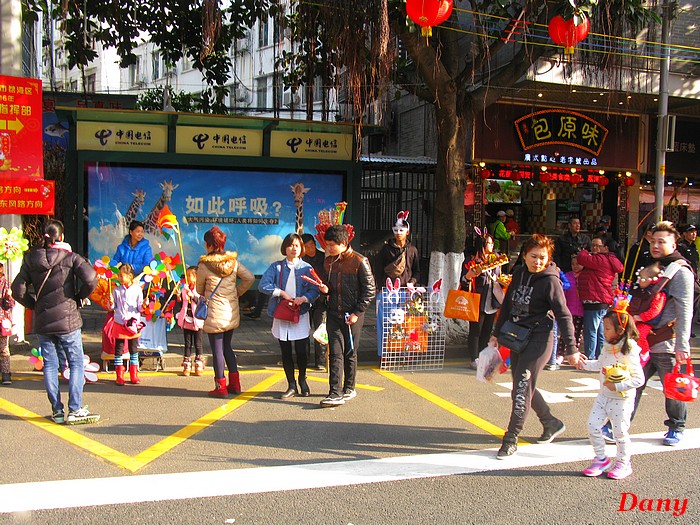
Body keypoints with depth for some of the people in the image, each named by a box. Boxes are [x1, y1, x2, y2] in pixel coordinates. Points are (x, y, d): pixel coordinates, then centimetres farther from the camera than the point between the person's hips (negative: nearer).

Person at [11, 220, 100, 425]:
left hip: (42, 322, 4)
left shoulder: (31, 260, 3)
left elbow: (18, 290, -1)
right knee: (77, 364, 4)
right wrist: (80, 297, -3)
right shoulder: (70, 258, -7)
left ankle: (57, 411, 15)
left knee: (49, 365, 11)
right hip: (68, 319, -4)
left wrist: (35, 305, 11)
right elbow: (90, 279, -20)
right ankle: (75, 410, 0)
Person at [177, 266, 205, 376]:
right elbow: (180, 304, 15)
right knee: (187, 344, 9)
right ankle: (187, 366, 16)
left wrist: (193, 296, -27)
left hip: (197, 321, -4)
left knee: (198, 344, 6)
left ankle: (199, 366, 17)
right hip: (186, 320, 4)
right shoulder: (184, 289, 7)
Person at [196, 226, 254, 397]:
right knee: (227, 346, 17)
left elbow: (199, 289, 2)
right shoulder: (233, 261, 0)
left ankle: (221, 386, 9)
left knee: (217, 349, 4)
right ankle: (235, 384, 18)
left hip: (214, 314, -5)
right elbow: (250, 278, 3)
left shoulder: (204, 265, -12)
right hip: (232, 312, 5)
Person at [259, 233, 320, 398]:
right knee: (285, 352, 6)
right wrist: (281, 293, -14)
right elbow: (263, 285, -6)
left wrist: (304, 298, -20)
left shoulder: (307, 268, 3)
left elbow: (314, 290, -2)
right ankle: (292, 386, 18)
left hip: (301, 314, -1)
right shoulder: (276, 267, 4)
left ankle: (302, 380, 26)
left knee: (302, 351, 0)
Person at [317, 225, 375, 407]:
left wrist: (357, 313, -12)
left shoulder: (359, 261, -8)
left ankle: (349, 388, 21)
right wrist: (325, 289, -3)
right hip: (333, 314, 4)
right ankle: (336, 393, -6)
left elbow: (369, 290, -7)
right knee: (335, 354, -3)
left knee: (350, 353, 7)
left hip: (353, 315, -4)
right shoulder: (328, 262, 9)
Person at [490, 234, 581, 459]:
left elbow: (563, 316, -13)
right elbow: (508, 305, 15)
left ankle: (511, 440, 1)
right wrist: (496, 333, 17)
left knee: (522, 389, -9)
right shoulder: (519, 274, 7)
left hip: (538, 339, -7)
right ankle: (551, 423, 34)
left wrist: (571, 349, -14)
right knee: (523, 386, 15)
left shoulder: (550, 281, -13)